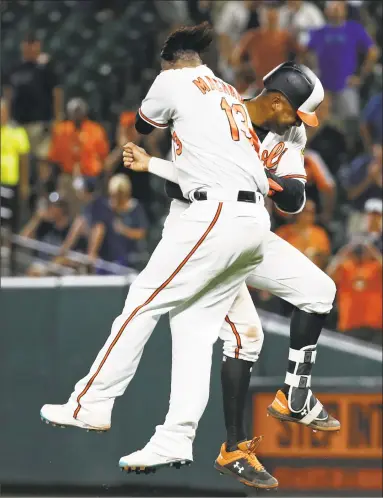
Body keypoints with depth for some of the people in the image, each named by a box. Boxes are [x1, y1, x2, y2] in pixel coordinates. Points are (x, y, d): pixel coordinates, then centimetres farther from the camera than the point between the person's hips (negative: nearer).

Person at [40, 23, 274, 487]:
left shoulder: (172, 81, 5)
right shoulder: (229, 92, 24)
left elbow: (141, 128, 22)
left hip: (216, 213, -8)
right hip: (254, 220, 8)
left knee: (144, 300, -2)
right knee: (194, 323, 6)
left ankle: (91, 404, 0)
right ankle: (176, 439, -2)